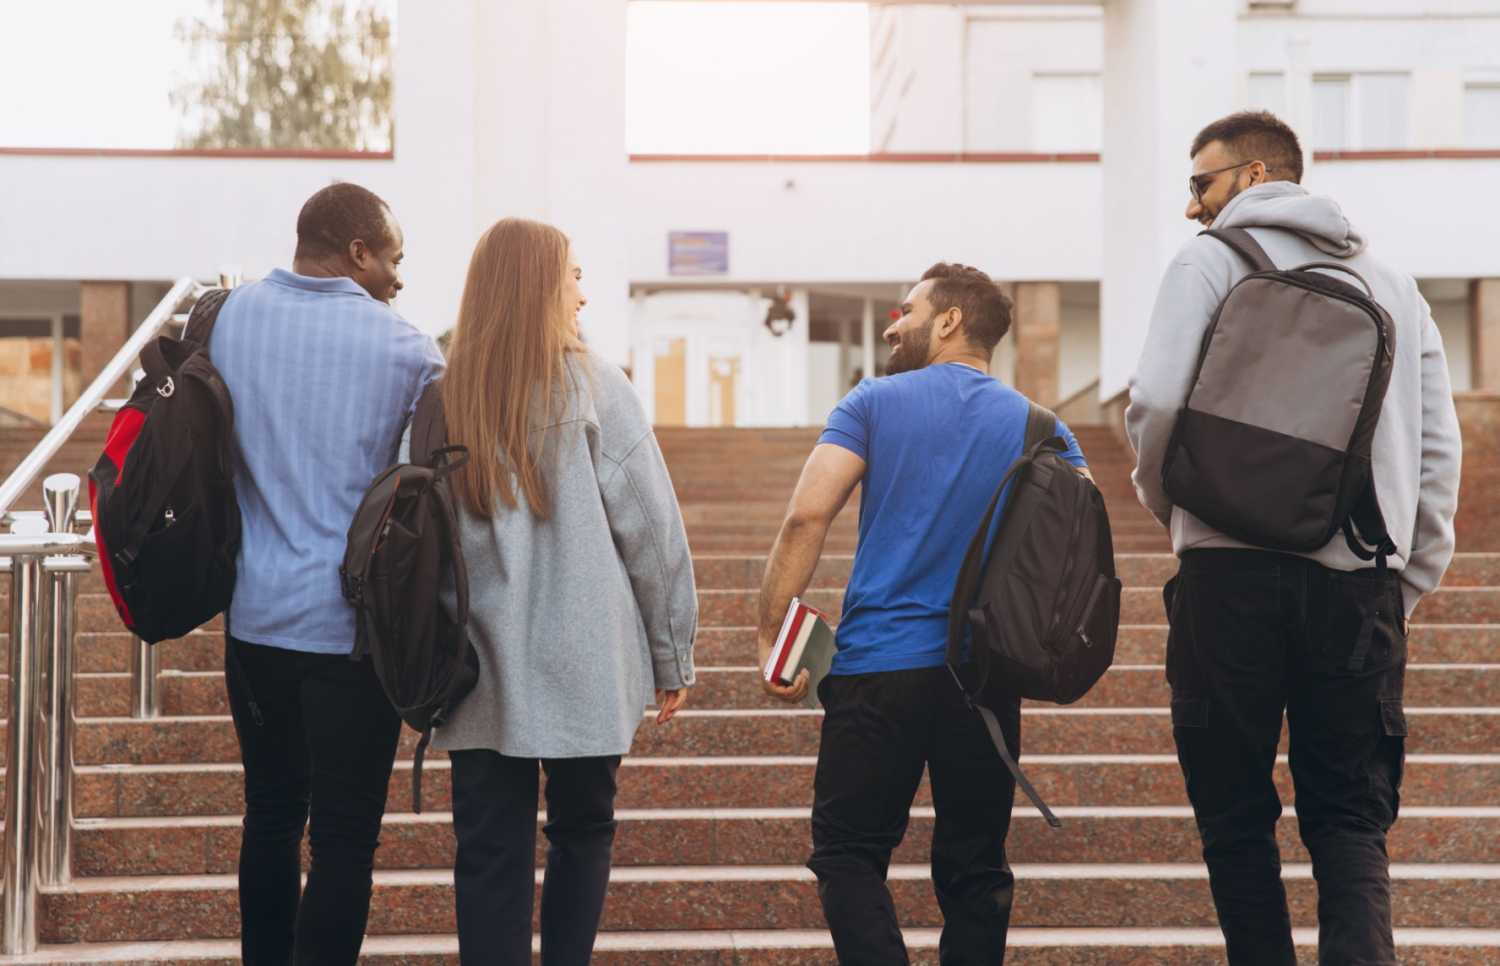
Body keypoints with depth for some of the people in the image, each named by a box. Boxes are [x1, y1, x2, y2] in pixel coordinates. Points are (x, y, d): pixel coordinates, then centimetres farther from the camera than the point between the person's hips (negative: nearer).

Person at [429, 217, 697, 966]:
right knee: (582, 830, 17)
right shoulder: (591, 386, -6)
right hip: (585, 669, -2)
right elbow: (651, 528, -5)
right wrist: (672, 654, 4)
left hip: (480, 671, 2)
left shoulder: (446, 393, 0)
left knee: (491, 855, 5)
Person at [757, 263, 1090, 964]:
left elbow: (807, 516, -10)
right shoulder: (1038, 427, 9)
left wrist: (769, 637, -7)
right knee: (974, 869, 11)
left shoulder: (874, 404, 2)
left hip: (879, 666, -3)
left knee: (848, 854, 4)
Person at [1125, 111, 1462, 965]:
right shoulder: (1392, 281, 18)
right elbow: (1439, 447, 15)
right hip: (1360, 588, 4)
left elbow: (1157, 401, -10)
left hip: (1233, 573, -4)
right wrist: (1408, 585, 19)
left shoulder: (1215, 260, 3)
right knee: (1352, 822, 5)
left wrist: (1166, 503, 9)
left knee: (1237, 815, 7)